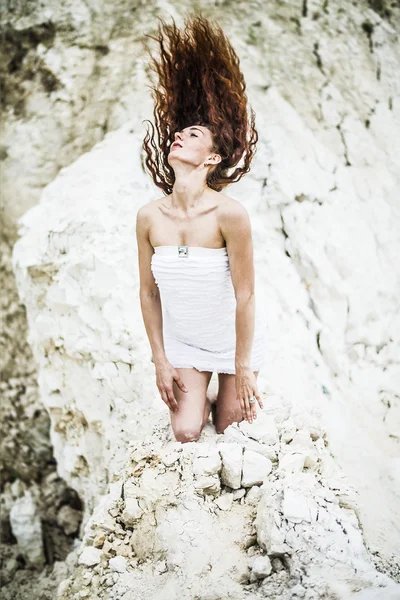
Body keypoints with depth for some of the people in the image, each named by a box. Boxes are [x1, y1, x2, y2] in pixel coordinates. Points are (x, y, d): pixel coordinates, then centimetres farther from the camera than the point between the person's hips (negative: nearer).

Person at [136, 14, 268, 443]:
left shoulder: (230, 215, -26)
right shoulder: (149, 217, -14)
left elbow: (245, 296, -20)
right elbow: (148, 293, -5)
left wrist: (243, 371, -14)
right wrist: (160, 361, -3)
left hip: (234, 339, -2)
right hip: (183, 341, 2)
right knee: (186, 434, -6)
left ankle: (235, 396, 39)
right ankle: (200, 400, 28)